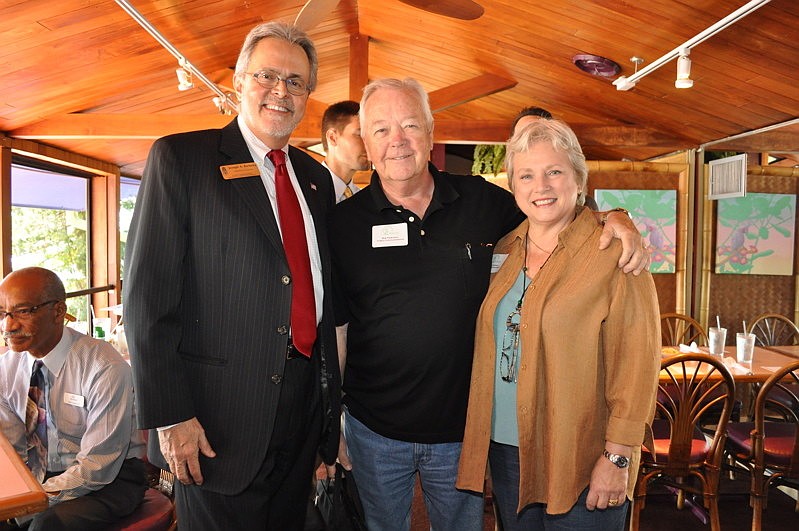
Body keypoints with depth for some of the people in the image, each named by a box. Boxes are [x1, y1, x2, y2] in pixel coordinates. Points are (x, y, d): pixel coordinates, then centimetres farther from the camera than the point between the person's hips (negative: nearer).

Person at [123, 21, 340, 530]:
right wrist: (170, 416, -14)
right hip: (220, 411, -5)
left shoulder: (316, 177, 10)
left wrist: (330, 392, 13)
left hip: (305, 404, 6)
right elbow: (147, 293, -12)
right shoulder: (180, 158, -7)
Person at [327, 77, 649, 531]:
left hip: (463, 427, 1)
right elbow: (333, 330, -2)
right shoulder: (343, 223, -6)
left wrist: (614, 219, -10)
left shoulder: (482, 201, -3)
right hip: (375, 432, -1)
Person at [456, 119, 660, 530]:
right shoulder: (503, 251, 5)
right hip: (505, 452, 5)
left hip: (580, 462, -5)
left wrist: (618, 457, -14)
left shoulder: (614, 253, -11)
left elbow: (636, 362, -13)